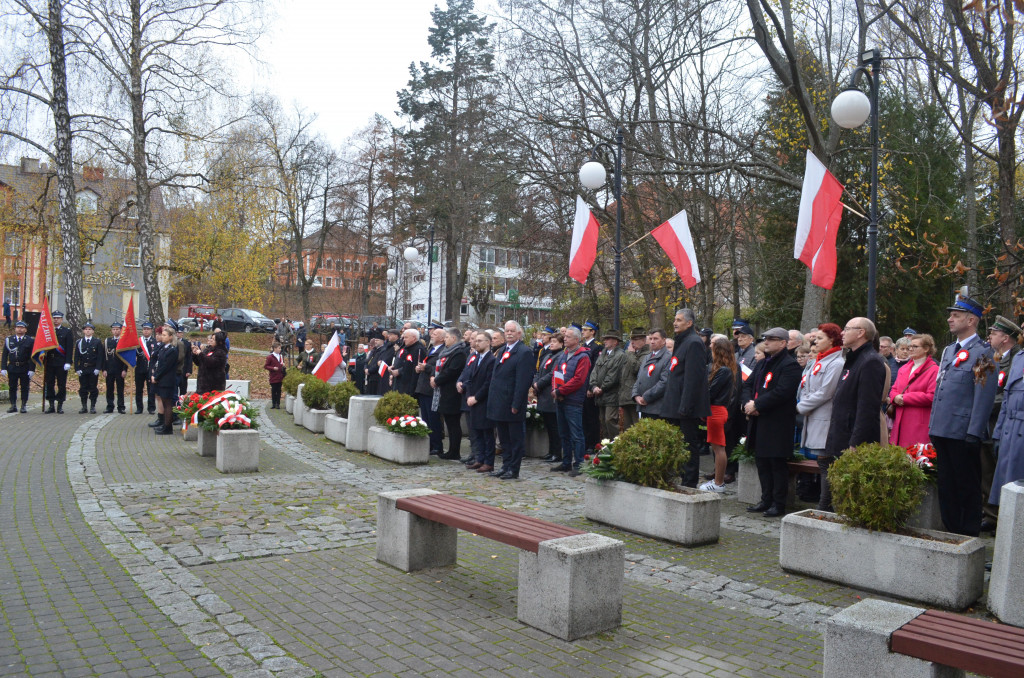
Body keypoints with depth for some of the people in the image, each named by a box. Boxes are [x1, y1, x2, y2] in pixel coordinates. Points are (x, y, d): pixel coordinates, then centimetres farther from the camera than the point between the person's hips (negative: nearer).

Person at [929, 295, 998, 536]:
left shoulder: (982, 352, -8)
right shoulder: (949, 350, 17)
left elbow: (985, 396, -15)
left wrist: (974, 433, -19)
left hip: (963, 433, -8)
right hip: (942, 431, 8)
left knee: (967, 487, 3)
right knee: (946, 485, 14)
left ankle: (969, 535, 13)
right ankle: (950, 532, 24)